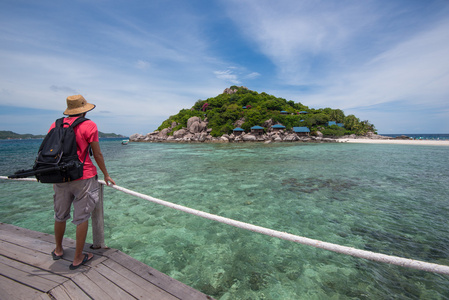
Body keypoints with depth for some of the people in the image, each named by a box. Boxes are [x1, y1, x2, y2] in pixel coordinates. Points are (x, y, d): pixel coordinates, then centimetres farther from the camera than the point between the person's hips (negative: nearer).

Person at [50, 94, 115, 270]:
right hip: (83, 177, -5)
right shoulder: (88, 126, -9)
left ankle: (58, 250, 43)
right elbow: (97, 154, -7)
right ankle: (77, 259, 18)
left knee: (60, 215, 23)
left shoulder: (55, 125, 6)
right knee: (82, 217, 6)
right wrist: (106, 175, 4)